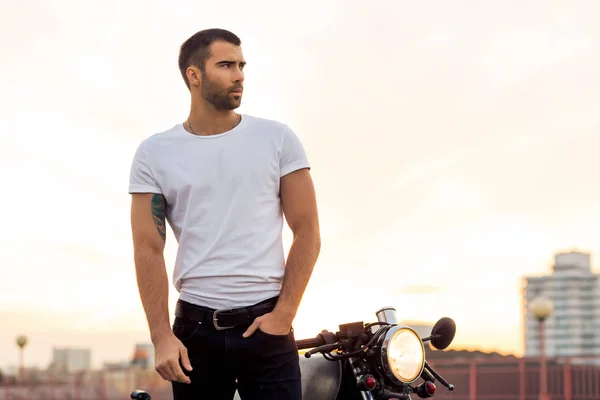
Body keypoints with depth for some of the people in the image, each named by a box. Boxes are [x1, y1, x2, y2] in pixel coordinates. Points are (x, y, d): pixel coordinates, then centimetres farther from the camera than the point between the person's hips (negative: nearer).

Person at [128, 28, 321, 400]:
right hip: (195, 327, 1)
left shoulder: (277, 138, 4)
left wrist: (284, 314, -6)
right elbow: (149, 249, 1)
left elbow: (307, 232, 3)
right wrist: (162, 336, -8)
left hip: (265, 325, 0)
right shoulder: (154, 153, 4)